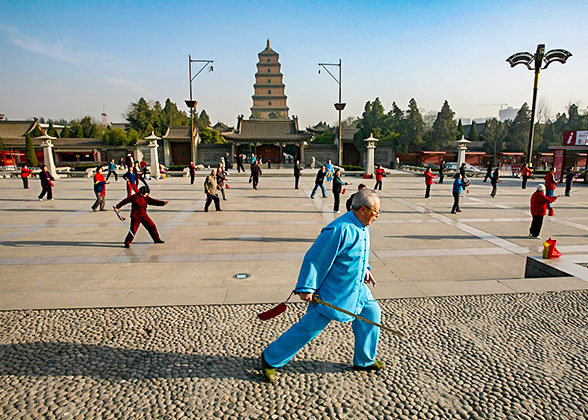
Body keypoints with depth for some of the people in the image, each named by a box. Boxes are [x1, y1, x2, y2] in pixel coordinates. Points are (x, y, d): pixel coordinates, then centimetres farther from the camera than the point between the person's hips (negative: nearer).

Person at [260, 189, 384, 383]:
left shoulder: (362, 226, 2)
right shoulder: (340, 230, -28)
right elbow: (314, 258, -25)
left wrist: (364, 269, 12)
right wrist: (306, 288, -22)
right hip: (331, 291, -9)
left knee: (371, 312, 10)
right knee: (309, 327, -3)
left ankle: (364, 361, 29)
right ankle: (270, 359, 14)